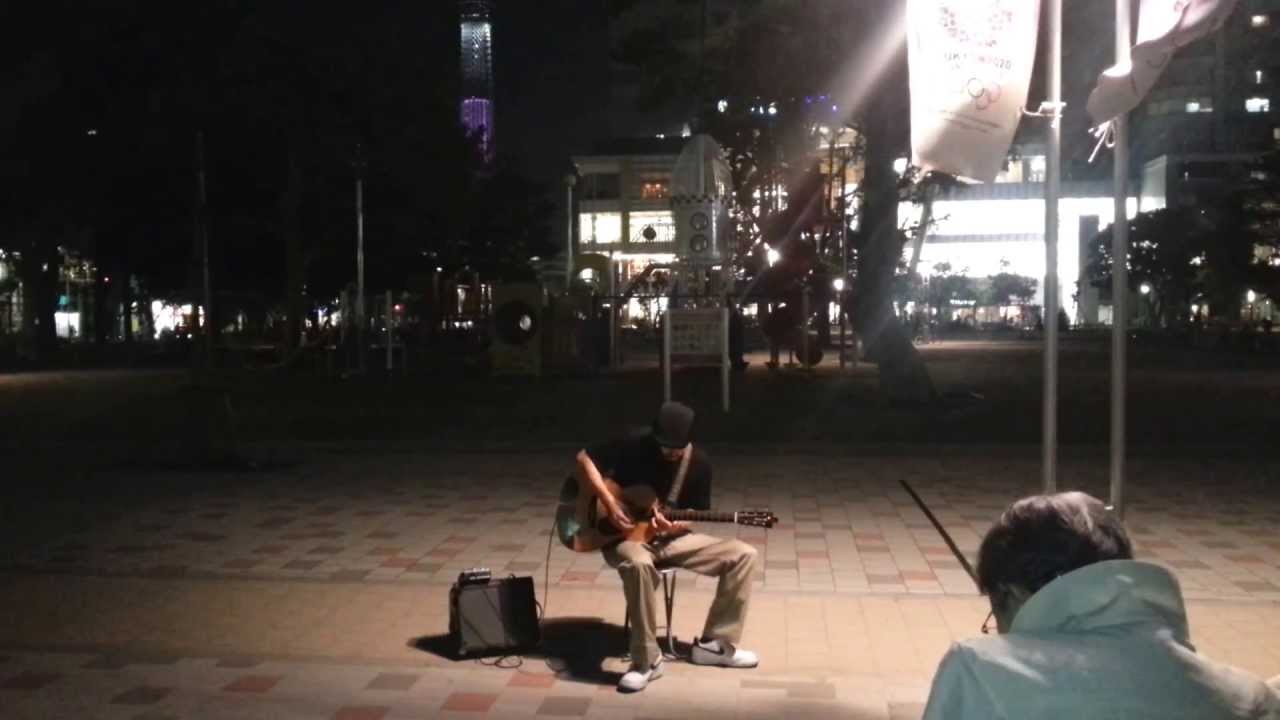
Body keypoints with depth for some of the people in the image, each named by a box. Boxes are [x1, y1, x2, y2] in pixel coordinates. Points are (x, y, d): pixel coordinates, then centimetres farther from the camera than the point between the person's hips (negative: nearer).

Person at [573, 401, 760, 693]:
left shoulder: (699, 463, -4)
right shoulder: (634, 448, -15)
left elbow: (697, 514, 3)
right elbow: (585, 458, -13)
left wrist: (677, 526, -20)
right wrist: (610, 503, -21)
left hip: (673, 537, 5)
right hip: (627, 536, -4)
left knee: (744, 555, -9)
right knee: (638, 565, -42)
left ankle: (714, 643, -1)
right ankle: (646, 661, -26)